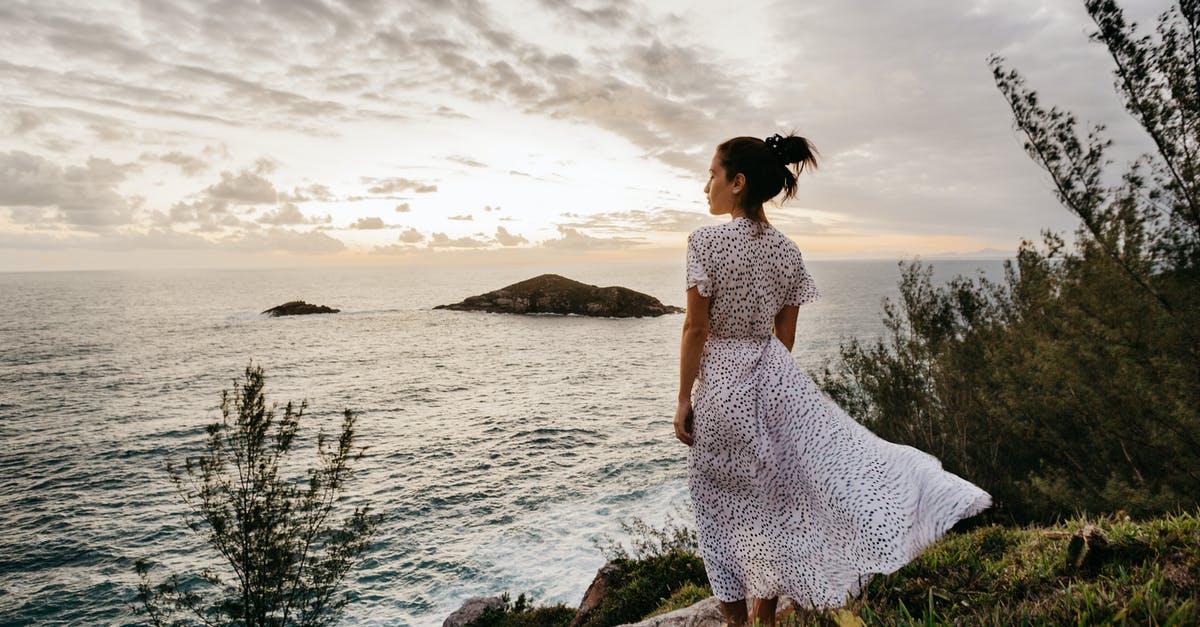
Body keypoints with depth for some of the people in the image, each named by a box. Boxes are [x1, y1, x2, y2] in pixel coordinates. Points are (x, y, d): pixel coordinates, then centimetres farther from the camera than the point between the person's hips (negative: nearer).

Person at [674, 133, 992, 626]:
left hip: (720, 382, -5)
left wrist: (684, 399, -6)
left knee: (722, 504, 9)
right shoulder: (787, 251, 3)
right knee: (769, 497, 17)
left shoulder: (706, 241, -13)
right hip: (775, 377, 5)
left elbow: (696, 329, -14)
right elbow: (785, 335, 8)